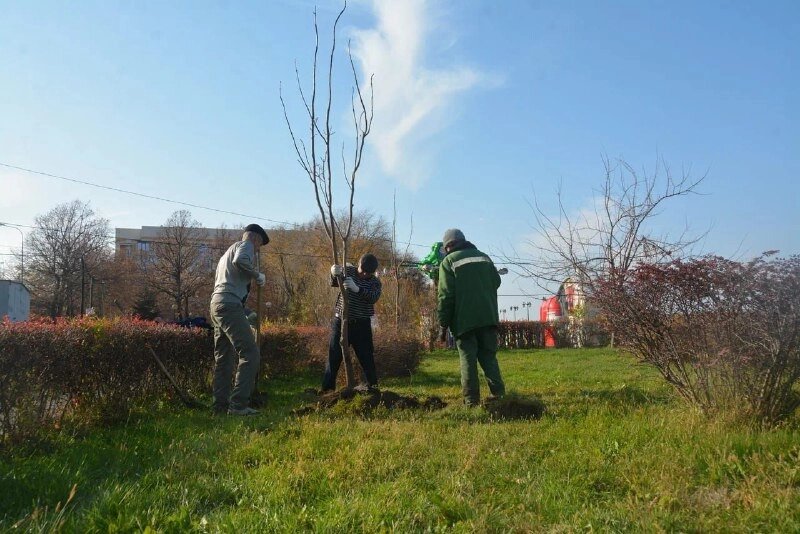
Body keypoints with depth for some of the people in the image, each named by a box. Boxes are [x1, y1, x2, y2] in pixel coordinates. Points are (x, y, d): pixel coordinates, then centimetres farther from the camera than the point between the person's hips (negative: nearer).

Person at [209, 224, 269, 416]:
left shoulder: (229, 250, 30)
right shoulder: (245, 245, 2)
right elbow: (240, 261, -23)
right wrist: (257, 275, -7)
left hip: (217, 305, 10)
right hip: (230, 305, -10)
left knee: (223, 359, 12)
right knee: (250, 353, -13)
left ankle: (221, 405, 13)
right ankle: (238, 404, -19)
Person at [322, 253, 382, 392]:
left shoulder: (375, 282, -1)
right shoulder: (348, 271, 4)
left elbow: (374, 297, -20)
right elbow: (334, 283, -6)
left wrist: (357, 288, -36)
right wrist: (334, 274, -30)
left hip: (361, 324, -1)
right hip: (341, 321, 1)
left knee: (366, 355, 4)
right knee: (334, 356, 2)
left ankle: (370, 384, 18)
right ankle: (327, 388, 7)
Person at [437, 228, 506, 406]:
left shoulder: (449, 261, -1)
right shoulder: (484, 257, 15)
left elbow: (445, 296, -7)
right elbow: (496, 282, 16)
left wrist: (443, 325, -4)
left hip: (464, 320, -4)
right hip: (488, 318, 4)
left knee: (468, 359, 0)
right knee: (489, 357, 10)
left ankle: (472, 401, -2)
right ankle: (499, 395, 0)